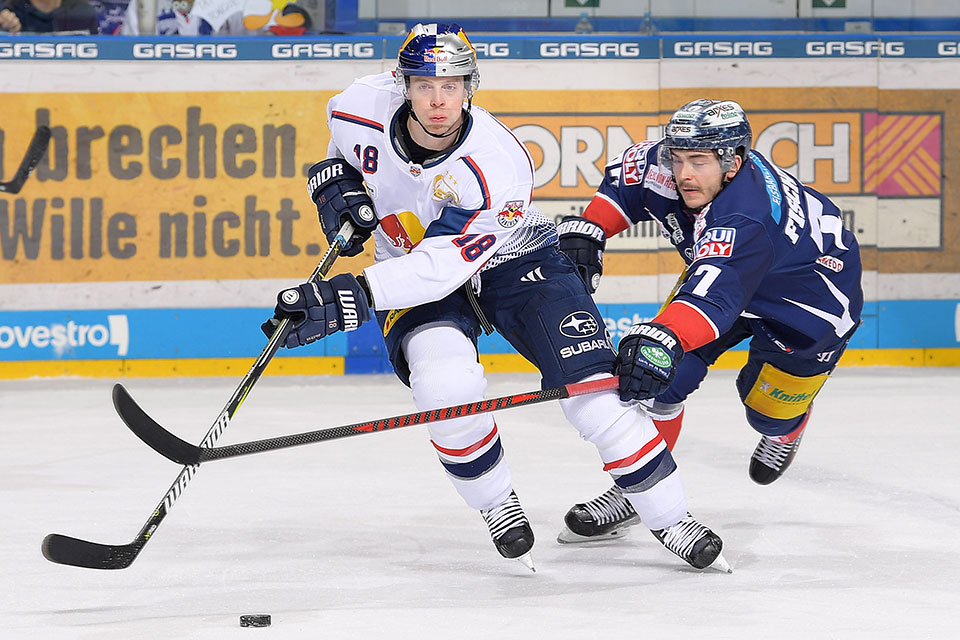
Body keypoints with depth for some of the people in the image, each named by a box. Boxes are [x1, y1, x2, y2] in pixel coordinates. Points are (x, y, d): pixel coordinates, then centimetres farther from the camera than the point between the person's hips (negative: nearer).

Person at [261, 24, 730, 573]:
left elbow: (442, 266, -37)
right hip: (412, 269, 2)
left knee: (591, 384, -16)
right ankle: (497, 505, -4)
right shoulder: (364, 109, -20)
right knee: (447, 384, -29)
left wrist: (348, 299, -45)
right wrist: (339, 183, -10)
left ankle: (671, 521, 0)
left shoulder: (499, 166, -33)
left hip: (514, 263, -2)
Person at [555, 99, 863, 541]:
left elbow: (716, 292, -63)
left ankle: (787, 428, 44)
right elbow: (626, 175, 0)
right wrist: (587, 231, -11)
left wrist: (664, 338, -79)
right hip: (720, 266, 7)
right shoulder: (666, 169, -24)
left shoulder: (745, 220, -47)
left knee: (768, 408, 5)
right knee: (662, 375, -11)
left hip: (812, 293, -7)